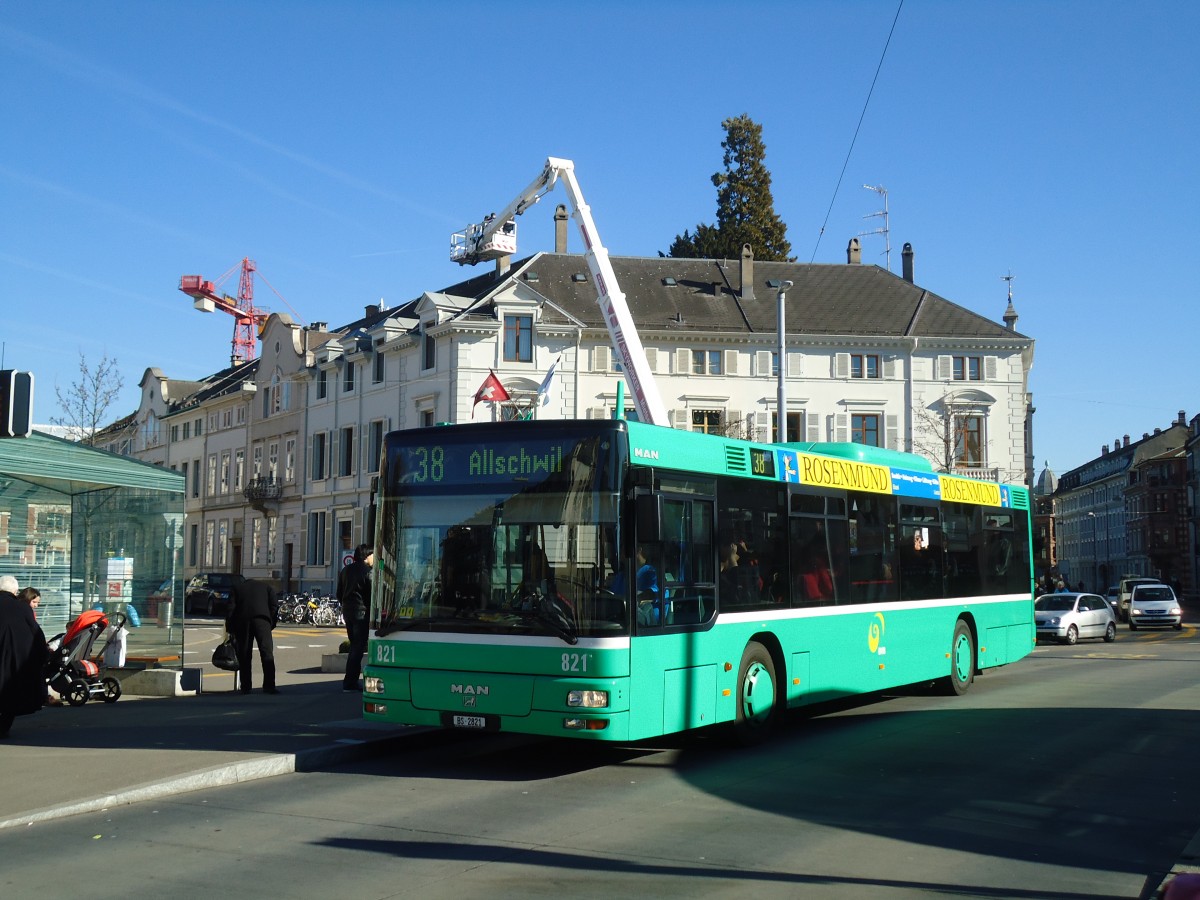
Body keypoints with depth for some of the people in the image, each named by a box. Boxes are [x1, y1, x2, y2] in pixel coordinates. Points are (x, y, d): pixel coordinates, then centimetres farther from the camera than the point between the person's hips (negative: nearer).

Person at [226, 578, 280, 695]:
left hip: (242, 620, 1)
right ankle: (269, 685, -16)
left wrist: (230, 629, 13)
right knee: (267, 652, -6)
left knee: (244, 655, 8)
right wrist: (272, 623, 15)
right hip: (261, 617, -1)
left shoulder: (237, 587, 26)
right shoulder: (266, 586, 25)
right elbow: (274, 605, 11)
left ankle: (245, 687, 7)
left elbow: (231, 607, 13)